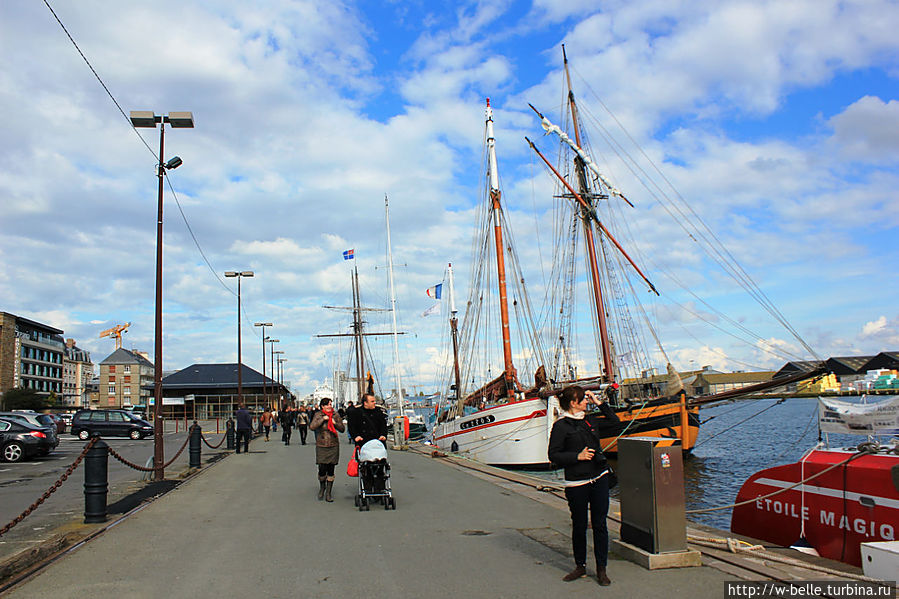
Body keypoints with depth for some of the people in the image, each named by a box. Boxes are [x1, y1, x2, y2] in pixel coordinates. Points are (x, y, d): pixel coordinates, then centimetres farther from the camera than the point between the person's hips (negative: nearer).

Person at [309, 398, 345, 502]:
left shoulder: (335, 415, 7)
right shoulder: (318, 415, 1)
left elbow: (342, 429, 8)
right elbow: (312, 426, -14)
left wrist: (335, 423, -9)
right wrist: (323, 419, -18)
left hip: (333, 445, 2)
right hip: (321, 445, -2)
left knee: (331, 469, 3)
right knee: (322, 469, -6)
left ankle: (328, 493, 12)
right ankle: (322, 487, 25)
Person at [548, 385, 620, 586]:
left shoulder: (590, 419, 9)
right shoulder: (561, 426, -7)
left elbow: (614, 420, 23)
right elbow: (554, 455, -7)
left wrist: (599, 402, 12)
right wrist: (577, 456, -16)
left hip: (599, 478, 4)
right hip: (577, 483, -4)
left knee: (600, 524, 5)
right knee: (579, 526, 7)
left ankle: (601, 569, 14)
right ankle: (580, 566, 24)